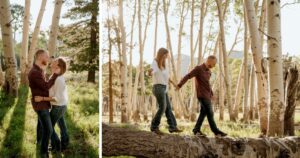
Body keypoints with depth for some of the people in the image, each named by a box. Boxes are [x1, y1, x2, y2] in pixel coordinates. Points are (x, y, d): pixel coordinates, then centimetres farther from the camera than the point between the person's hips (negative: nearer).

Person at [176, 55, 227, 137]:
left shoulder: (208, 71, 15)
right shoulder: (198, 68, -10)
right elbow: (187, 76, -16)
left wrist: (211, 94, 23)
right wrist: (179, 85, -26)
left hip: (207, 96, 8)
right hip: (202, 95, -8)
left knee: (204, 112, 7)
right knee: (210, 113, -4)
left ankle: (196, 130, 11)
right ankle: (216, 131, 2)